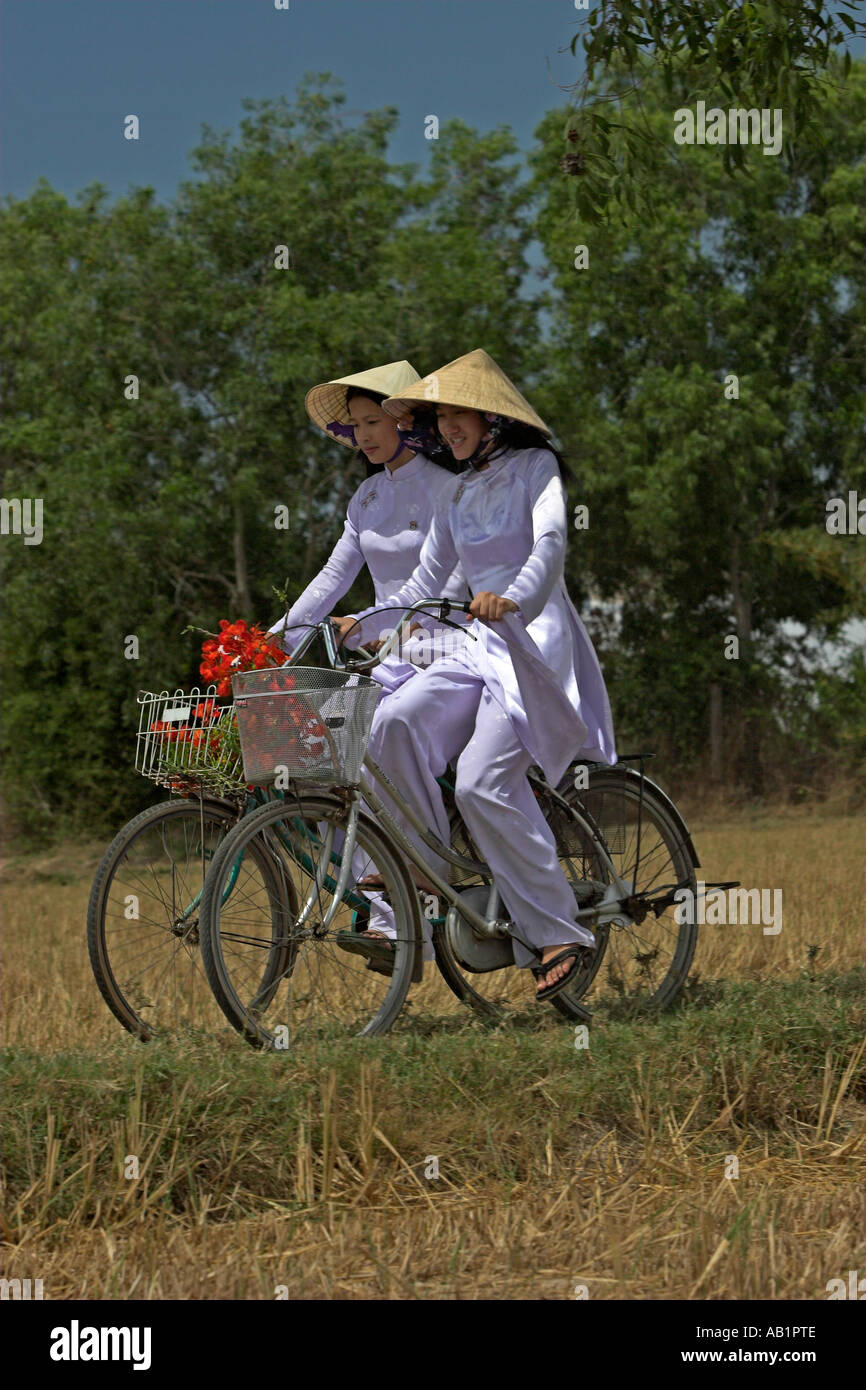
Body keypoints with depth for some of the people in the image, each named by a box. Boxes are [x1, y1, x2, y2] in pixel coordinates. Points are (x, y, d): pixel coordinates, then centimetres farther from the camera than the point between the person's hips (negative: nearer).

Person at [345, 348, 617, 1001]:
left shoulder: (535, 468, 0)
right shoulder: (460, 492, 20)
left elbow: (551, 543, -18)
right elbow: (426, 580, 22)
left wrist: (512, 596, -38)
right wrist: (363, 623, 7)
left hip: (538, 640, -6)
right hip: (482, 645, 6)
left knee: (483, 780, -24)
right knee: (397, 720, -23)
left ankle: (558, 931, -17)